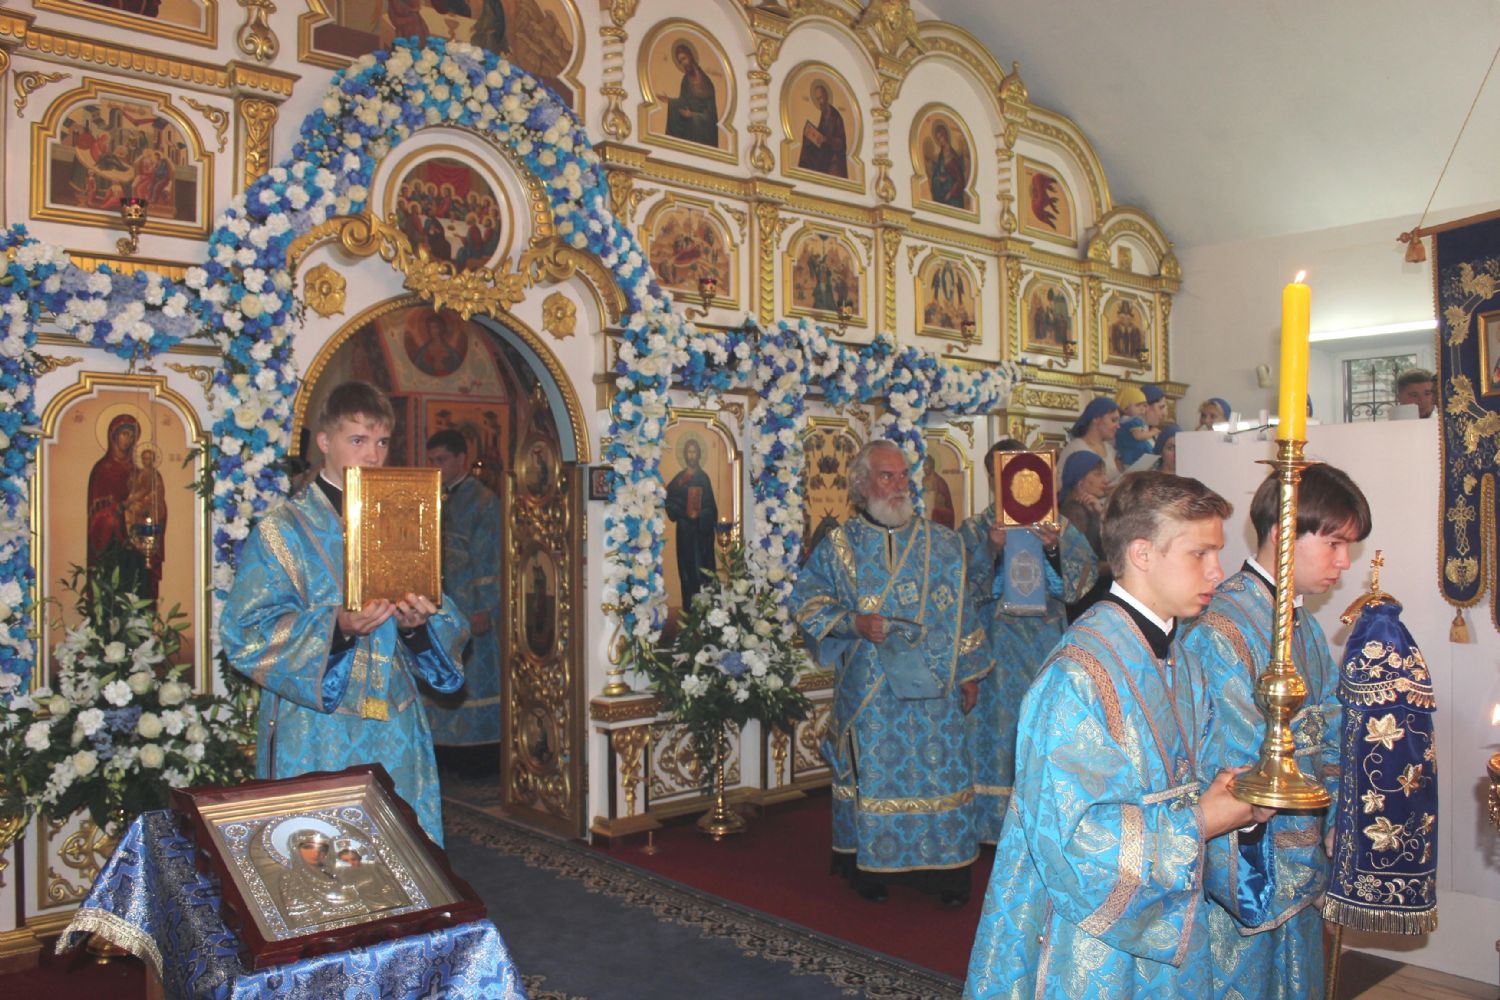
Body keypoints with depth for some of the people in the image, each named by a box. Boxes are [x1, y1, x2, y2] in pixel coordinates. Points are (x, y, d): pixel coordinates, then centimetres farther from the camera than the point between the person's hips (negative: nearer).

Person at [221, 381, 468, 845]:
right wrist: (335, 628, -23)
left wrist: (420, 623, -13)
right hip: (314, 739, -3)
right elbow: (244, 633, -9)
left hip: (396, 735, 4)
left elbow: (451, 627, 10)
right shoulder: (283, 530, -1)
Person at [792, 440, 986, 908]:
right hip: (869, 691, -1)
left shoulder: (943, 545, 7)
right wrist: (854, 623, -14)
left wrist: (968, 671, 7)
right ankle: (870, 866, 18)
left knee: (939, 771, 3)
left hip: (934, 684, 2)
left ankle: (942, 870, 15)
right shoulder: (838, 546, 1)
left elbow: (962, 612, 10)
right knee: (874, 772, 4)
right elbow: (805, 601, 0)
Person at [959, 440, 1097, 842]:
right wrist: (991, 550, -20)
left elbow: (1086, 573, -2)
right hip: (998, 648, -2)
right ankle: (998, 822, 9)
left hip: (1047, 642, 2)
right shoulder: (974, 530, 5)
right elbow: (963, 588, -6)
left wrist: (1055, 549, -19)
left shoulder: (1057, 527, 9)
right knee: (1001, 723, -2)